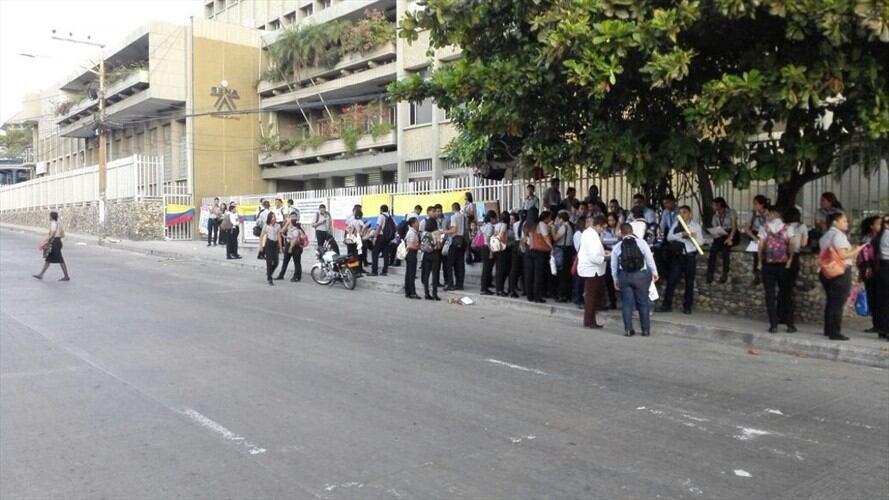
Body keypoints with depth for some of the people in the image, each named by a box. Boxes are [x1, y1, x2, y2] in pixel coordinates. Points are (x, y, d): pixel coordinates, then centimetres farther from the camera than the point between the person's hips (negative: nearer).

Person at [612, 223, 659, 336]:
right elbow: (649, 259, -1)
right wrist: (654, 272, 9)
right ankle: (646, 330, 11)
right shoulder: (641, 242, -1)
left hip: (624, 276, 1)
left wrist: (615, 279, 20)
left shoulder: (617, 246, 5)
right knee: (643, 302, 7)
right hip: (641, 275, -1)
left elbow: (614, 265, 9)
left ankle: (628, 329, 5)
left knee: (627, 303, 7)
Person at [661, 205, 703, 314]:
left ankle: (687, 306, 14)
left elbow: (700, 241, 2)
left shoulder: (696, 225, 7)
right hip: (678, 255, 1)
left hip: (690, 256, 0)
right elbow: (669, 237, -5)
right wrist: (681, 234, -18)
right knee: (671, 280, -2)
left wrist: (693, 236, -17)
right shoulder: (676, 224, 8)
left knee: (689, 282, 5)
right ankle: (667, 305, 4)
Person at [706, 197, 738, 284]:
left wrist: (730, 238, -23)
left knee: (725, 247, -27)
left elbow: (734, 226, -9)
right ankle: (710, 273, -25)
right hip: (720, 236, 3)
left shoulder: (731, 212, 0)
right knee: (713, 248, -22)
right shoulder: (715, 216, 15)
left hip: (731, 235, -3)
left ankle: (725, 273, -18)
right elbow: (714, 229, 8)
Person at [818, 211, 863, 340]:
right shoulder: (839, 235, -13)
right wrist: (855, 251, -7)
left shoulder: (825, 236, 15)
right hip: (841, 272, -9)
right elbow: (842, 255, -21)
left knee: (830, 301, 16)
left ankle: (828, 330, 21)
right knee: (838, 303, -7)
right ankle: (835, 333, -7)